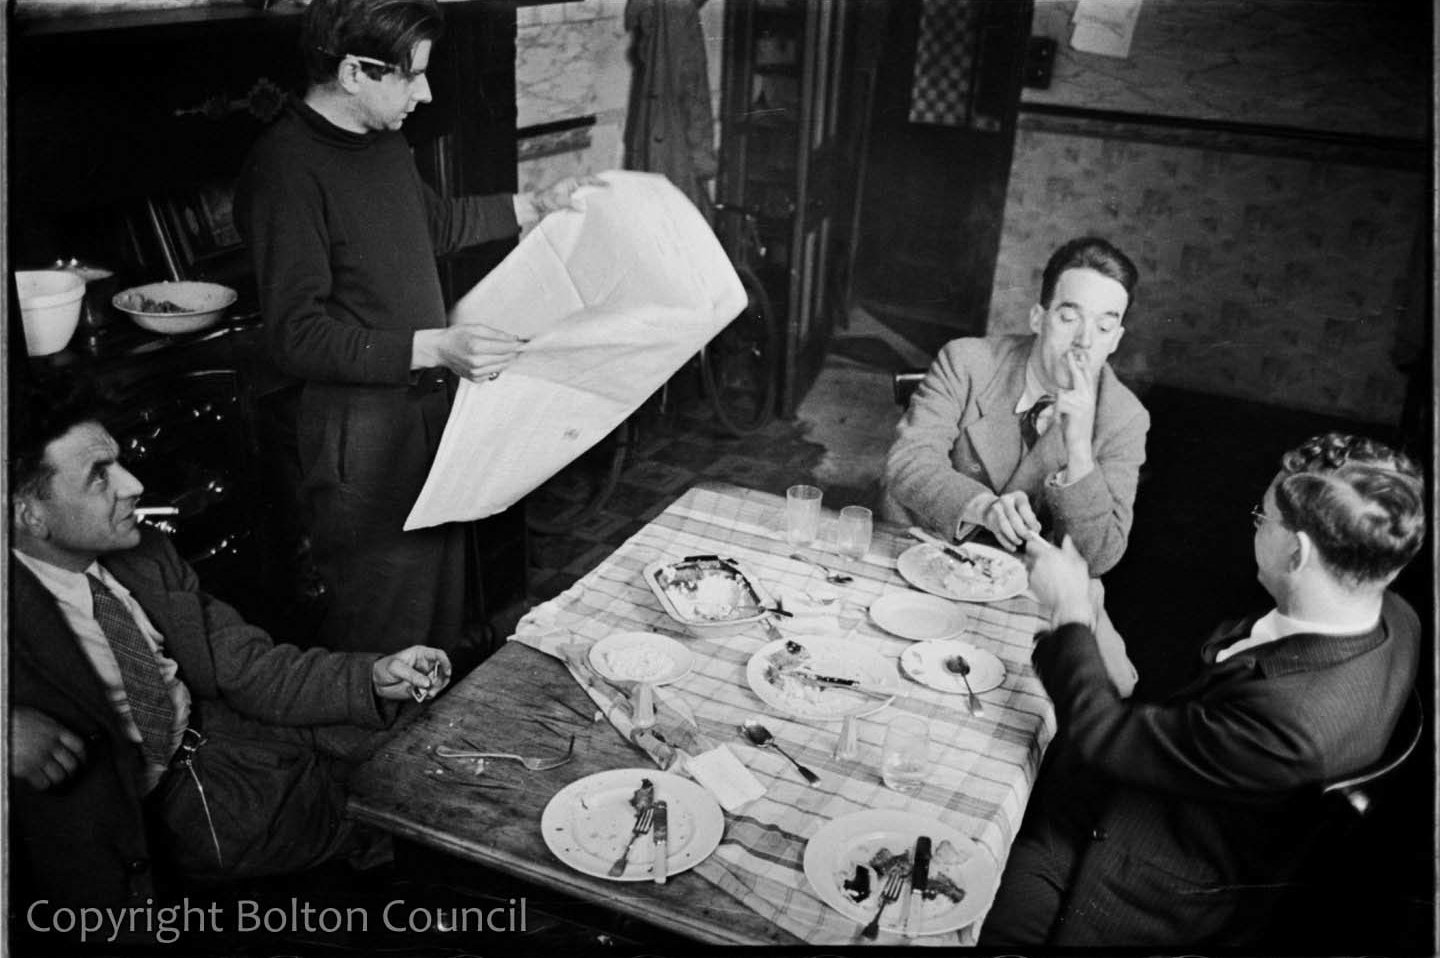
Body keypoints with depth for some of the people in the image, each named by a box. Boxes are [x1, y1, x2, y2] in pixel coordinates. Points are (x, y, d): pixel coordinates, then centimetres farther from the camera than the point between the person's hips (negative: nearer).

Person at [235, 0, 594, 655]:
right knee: (385, 632, 0)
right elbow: (297, 338, -24)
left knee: (442, 608, 22)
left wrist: (537, 205, 22)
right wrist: (433, 348, -31)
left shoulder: (383, 140, 8)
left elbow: (435, 222, 27)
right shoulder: (287, 170, -21)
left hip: (430, 407, 9)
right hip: (361, 435, -9)